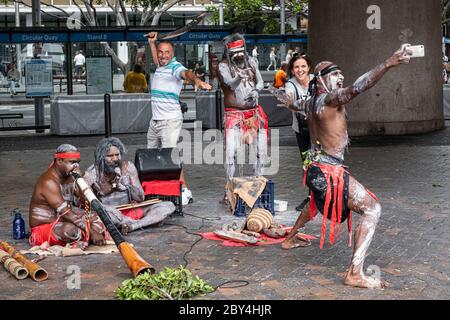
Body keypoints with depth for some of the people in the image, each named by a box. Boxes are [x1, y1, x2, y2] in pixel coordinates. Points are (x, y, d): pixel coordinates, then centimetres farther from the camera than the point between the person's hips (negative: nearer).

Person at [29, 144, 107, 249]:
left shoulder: (69, 177, 6)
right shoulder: (49, 182, -23)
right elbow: (65, 213, -30)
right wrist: (92, 231, -32)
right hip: (43, 228, -9)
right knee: (72, 230, -37)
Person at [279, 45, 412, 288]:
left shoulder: (312, 102, 9)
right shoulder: (329, 99, -18)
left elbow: (299, 105, 34)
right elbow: (356, 88, -38)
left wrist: (290, 104, 60)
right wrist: (388, 64, -48)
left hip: (315, 167, 10)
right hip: (329, 171, -10)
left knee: (317, 202, 38)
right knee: (372, 209, -13)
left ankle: (290, 239, 56)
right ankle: (355, 274, -21)